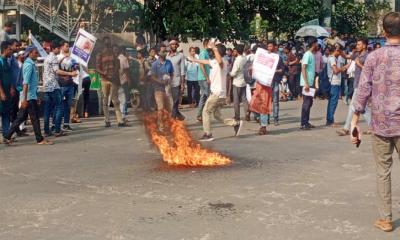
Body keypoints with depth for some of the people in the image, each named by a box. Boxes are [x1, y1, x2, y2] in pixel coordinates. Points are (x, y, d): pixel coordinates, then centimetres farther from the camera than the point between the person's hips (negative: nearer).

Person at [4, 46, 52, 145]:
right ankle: (40, 139, 7)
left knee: (21, 117, 11)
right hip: (30, 96, -9)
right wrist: (25, 99, -22)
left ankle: (8, 137, 14)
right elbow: (26, 83, -20)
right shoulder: (29, 64, -14)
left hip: (32, 95, 9)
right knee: (35, 118, -1)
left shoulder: (31, 63, 14)